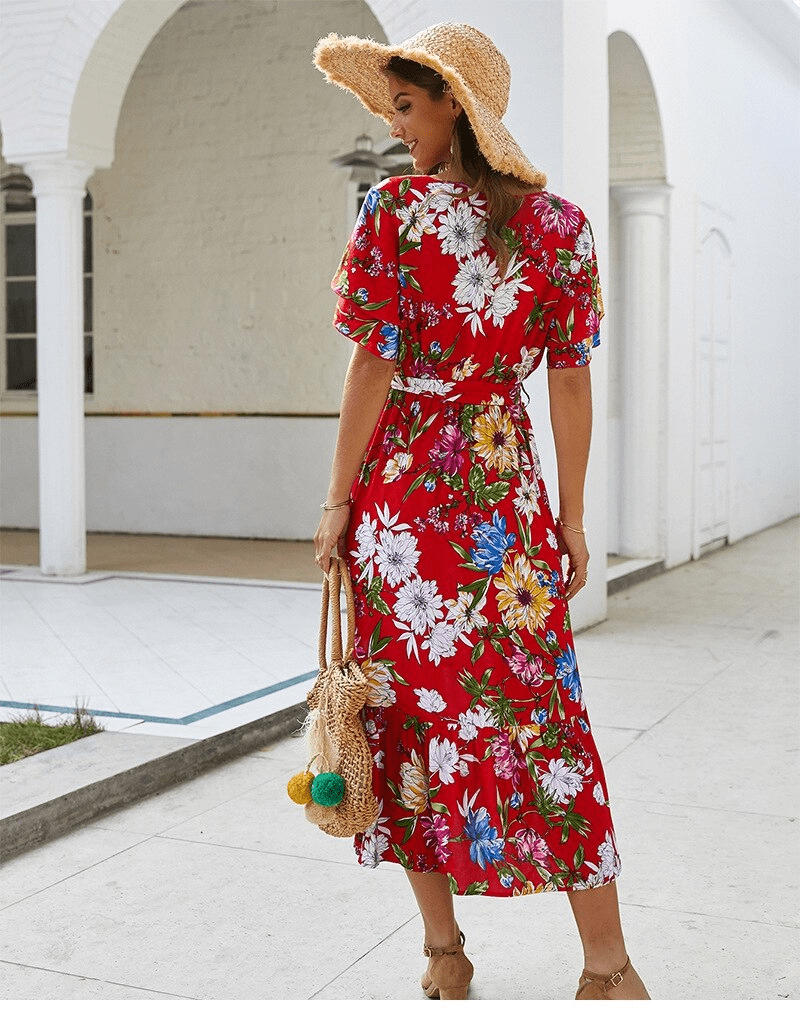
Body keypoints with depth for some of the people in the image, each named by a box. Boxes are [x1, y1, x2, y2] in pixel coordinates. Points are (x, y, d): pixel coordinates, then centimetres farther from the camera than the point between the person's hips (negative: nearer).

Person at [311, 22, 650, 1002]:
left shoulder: (392, 210, -8)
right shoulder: (560, 224, 2)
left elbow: (373, 368, -10)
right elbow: (570, 383, 2)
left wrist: (337, 499, -2)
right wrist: (571, 516, 8)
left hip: (398, 489, -3)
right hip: (505, 491, 3)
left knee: (411, 706, 9)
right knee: (538, 707, 8)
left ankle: (443, 950, 21)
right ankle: (606, 963, 15)